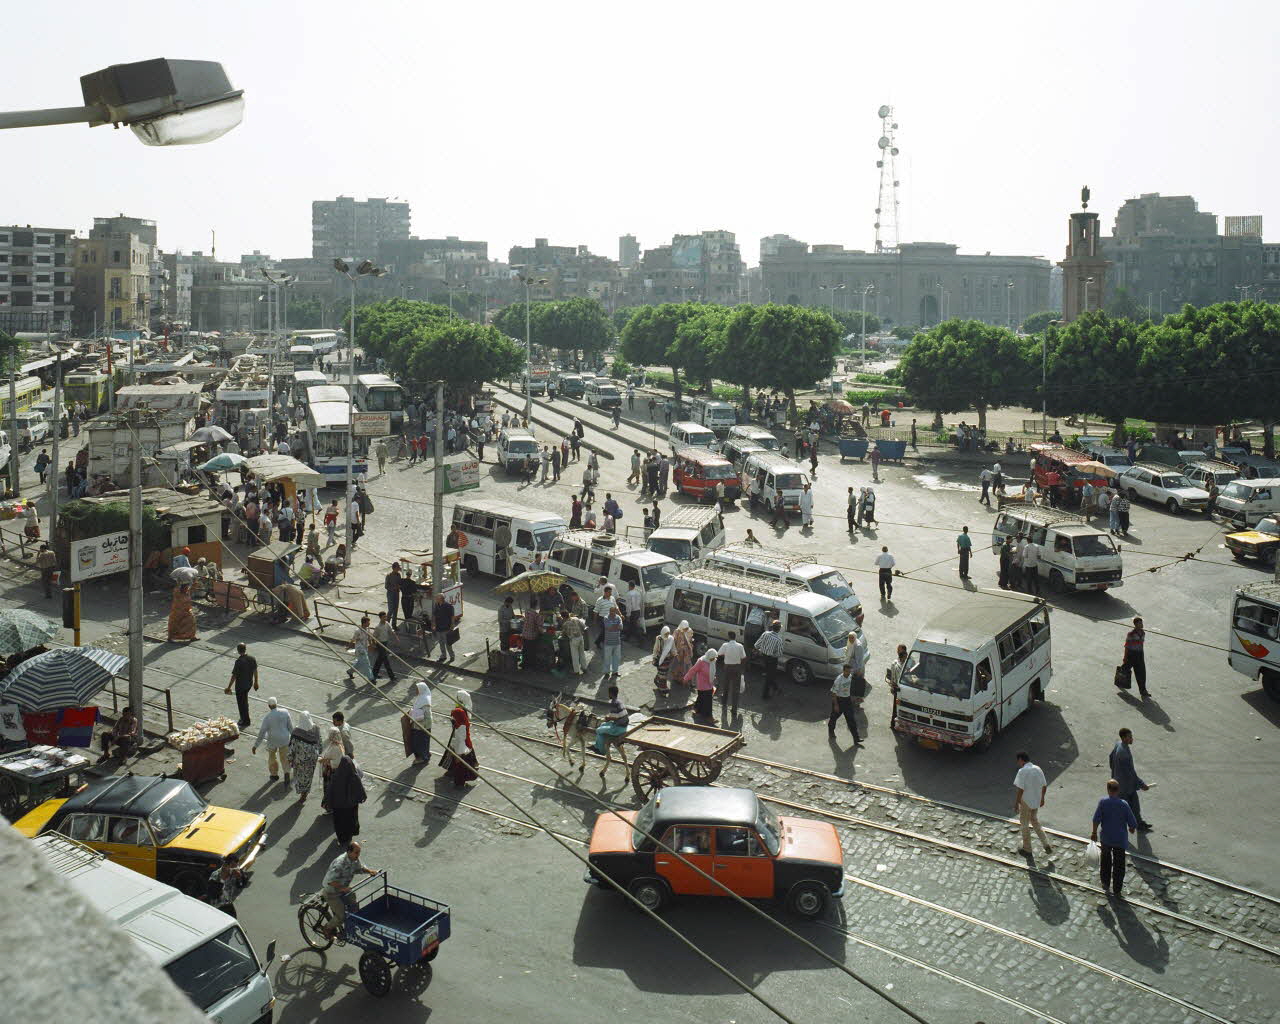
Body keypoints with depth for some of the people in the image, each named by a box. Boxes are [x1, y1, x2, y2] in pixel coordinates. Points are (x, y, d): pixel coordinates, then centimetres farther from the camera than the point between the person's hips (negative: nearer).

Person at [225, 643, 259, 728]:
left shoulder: (239, 661, -25)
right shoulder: (252, 658, -7)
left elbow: (234, 676, -20)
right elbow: (255, 671, 4)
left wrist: (229, 687, -11)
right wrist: (255, 682, 17)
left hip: (240, 685, -6)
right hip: (249, 684, 6)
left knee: (241, 703, 9)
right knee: (245, 700, 25)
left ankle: (245, 722, 18)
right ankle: (244, 718, 37)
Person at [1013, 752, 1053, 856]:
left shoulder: (1022, 771, -20)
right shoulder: (1037, 769, 0)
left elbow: (1020, 789, -22)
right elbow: (1044, 786, 7)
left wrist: (1016, 804, -15)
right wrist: (1042, 798, 21)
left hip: (1026, 802, -6)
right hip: (1036, 801, 6)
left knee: (1024, 824, 11)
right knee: (1035, 822, 24)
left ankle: (1027, 849, 23)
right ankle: (1046, 845, 18)